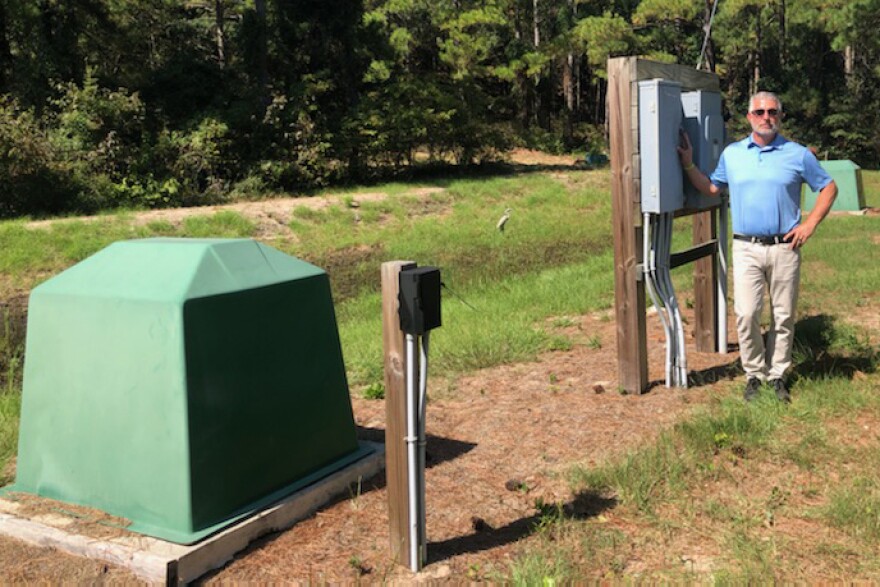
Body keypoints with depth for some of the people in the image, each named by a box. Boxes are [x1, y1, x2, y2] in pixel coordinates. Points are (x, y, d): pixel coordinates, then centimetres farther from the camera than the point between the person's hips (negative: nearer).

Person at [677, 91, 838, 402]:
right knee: (746, 315, -6)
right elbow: (711, 188, 17)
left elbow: (828, 188, 8)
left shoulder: (798, 155, 3)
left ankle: (777, 375, 20)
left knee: (783, 317, 6)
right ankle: (754, 374, 10)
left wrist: (809, 224, -1)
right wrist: (688, 164, 6)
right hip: (746, 248, 1)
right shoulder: (731, 154, 9)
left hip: (784, 248, 0)